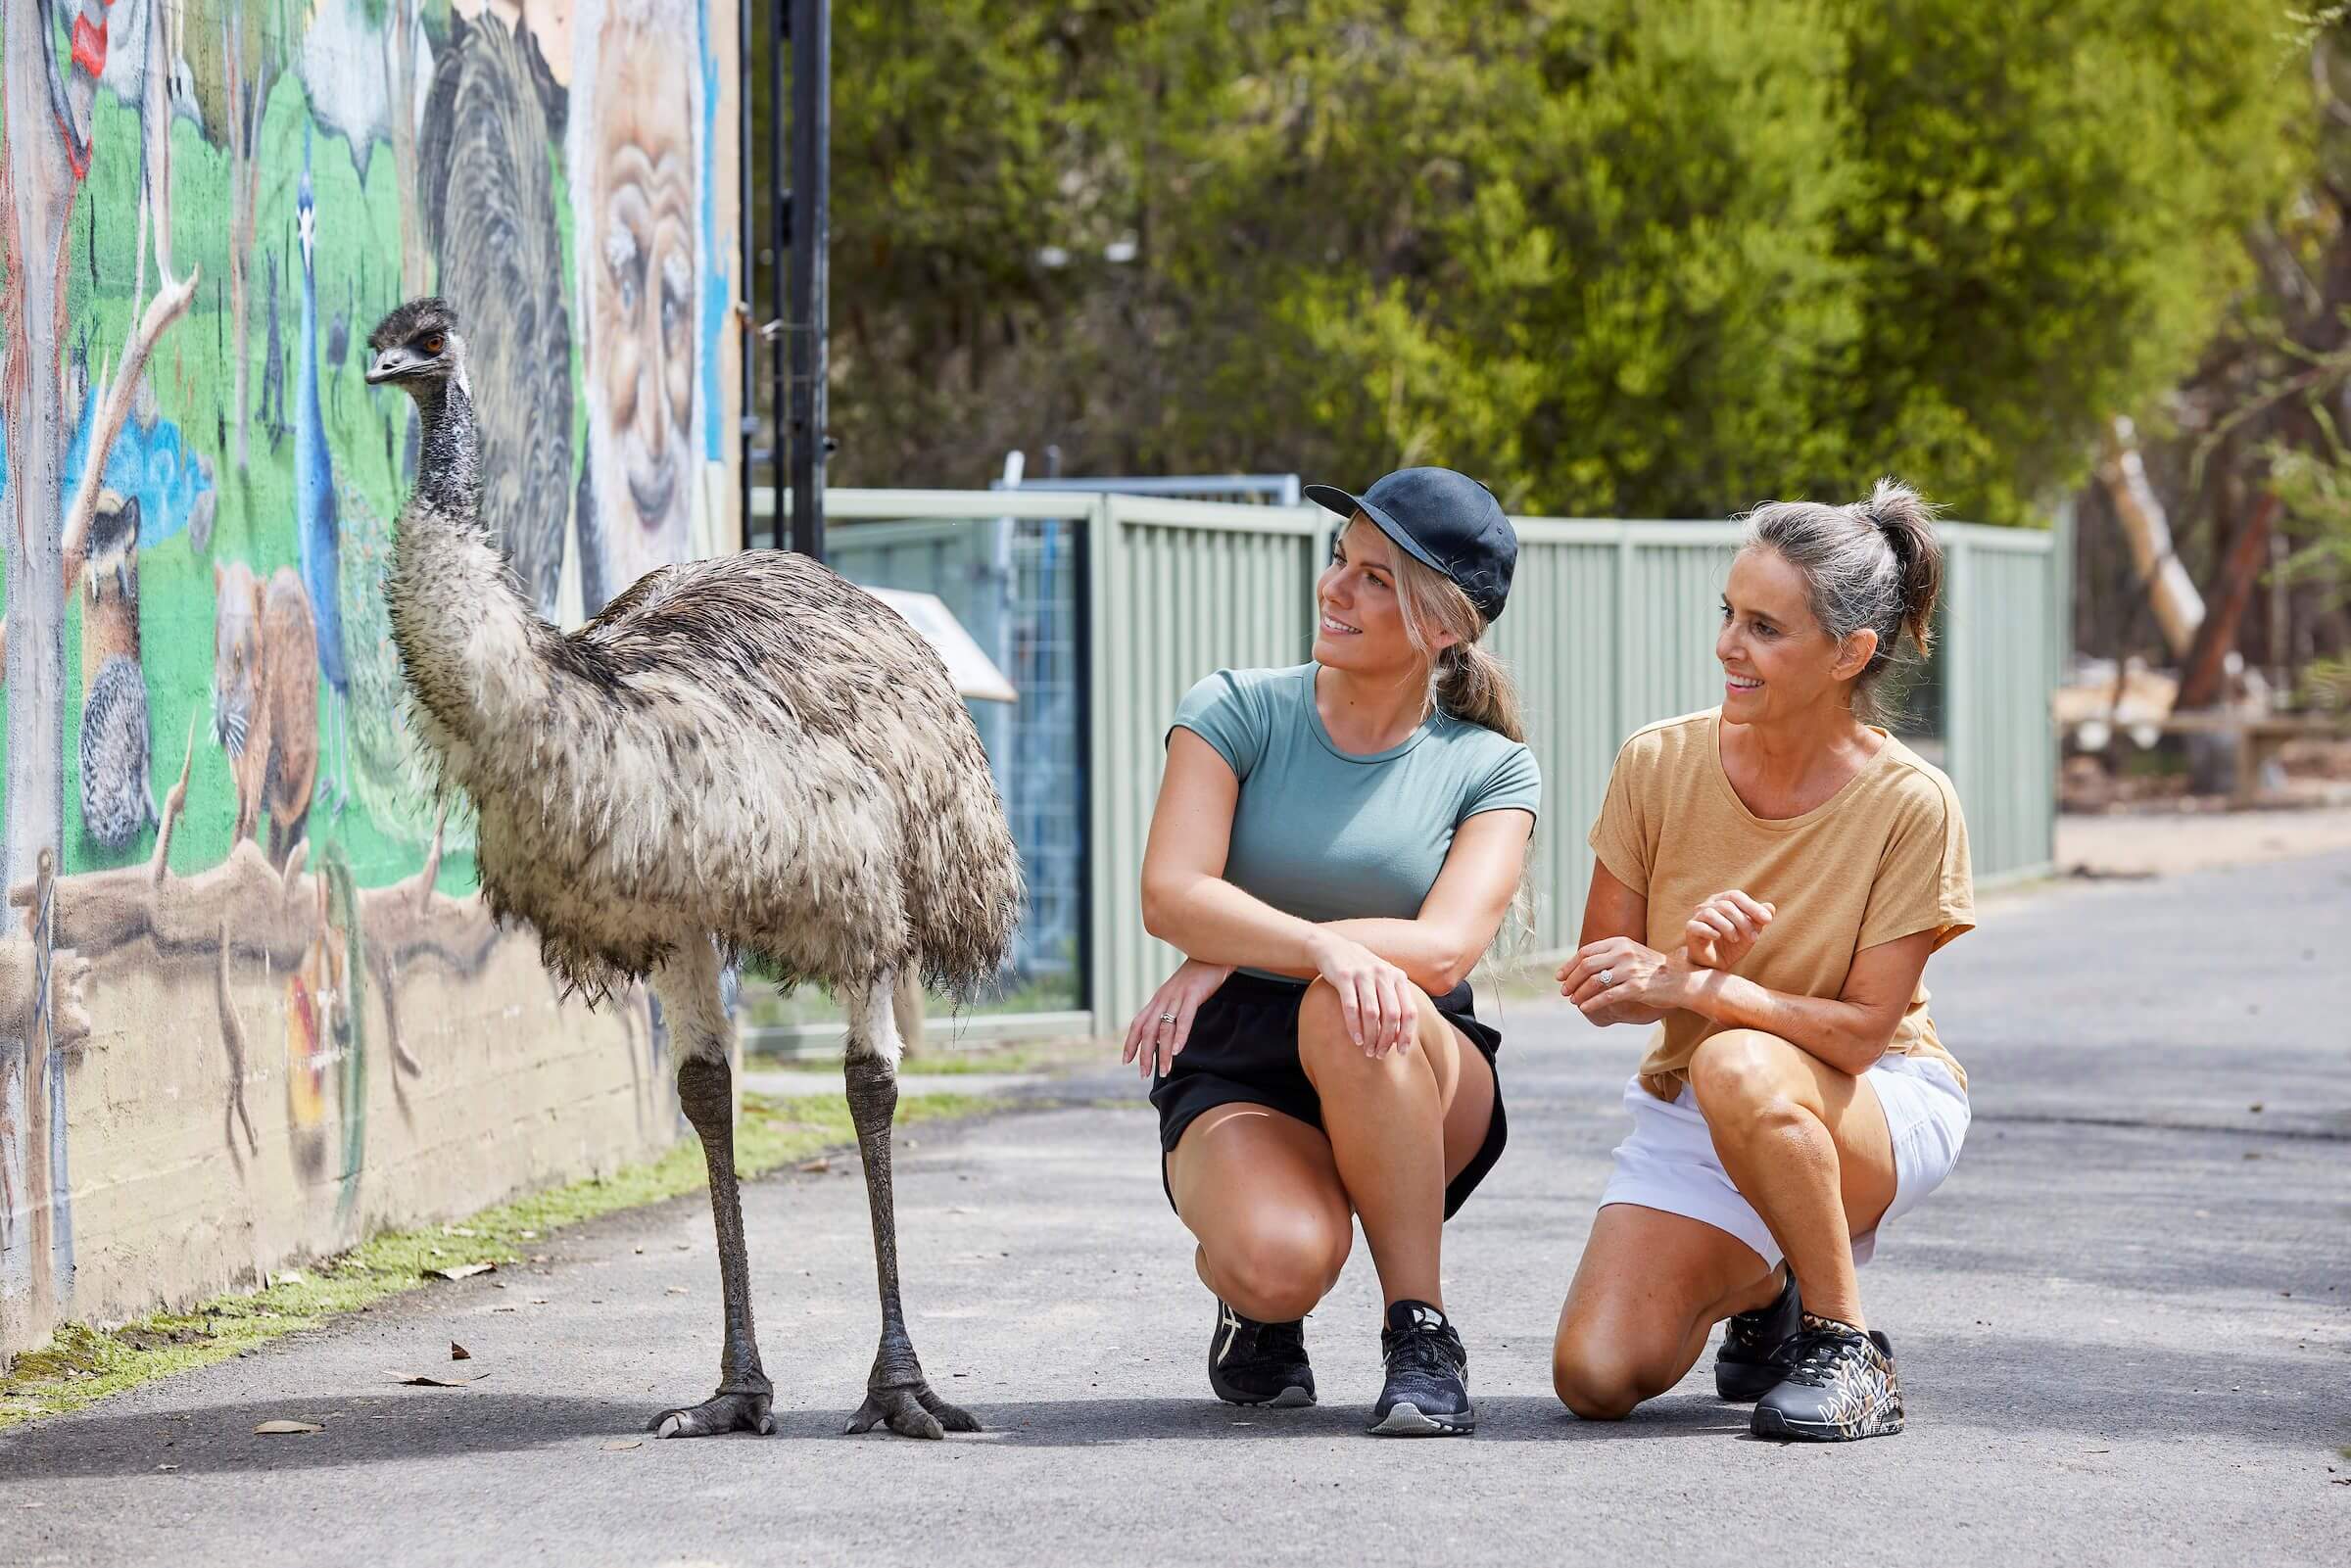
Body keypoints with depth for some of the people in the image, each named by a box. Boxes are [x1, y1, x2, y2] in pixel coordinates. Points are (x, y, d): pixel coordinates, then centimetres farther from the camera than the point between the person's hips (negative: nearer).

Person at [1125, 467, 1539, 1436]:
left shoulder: (1491, 770, 0)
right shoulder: (1237, 711, -1)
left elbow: (1444, 949, -17)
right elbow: (1170, 895, -16)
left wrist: (1225, 959, -22)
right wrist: (1319, 947, -35)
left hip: (1425, 1098, 0)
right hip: (1237, 1081, 0)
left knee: (1351, 1011, -37)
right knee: (1279, 1260, -34)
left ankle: (1420, 1333, -23)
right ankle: (1257, 1308, 6)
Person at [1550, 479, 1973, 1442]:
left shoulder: (1909, 805, -19)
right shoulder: (1659, 766, -10)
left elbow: (1862, 1029, -18)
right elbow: (1600, 989, -5)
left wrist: (1699, 988, -31)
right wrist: (1686, 954, -27)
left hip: (1882, 1109, -4)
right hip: (1689, 1118, 4)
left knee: (1737, 1068, -39)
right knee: (1596, 1381, -15)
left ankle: (1849, 1352, -18)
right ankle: (1754, 1289, 20)